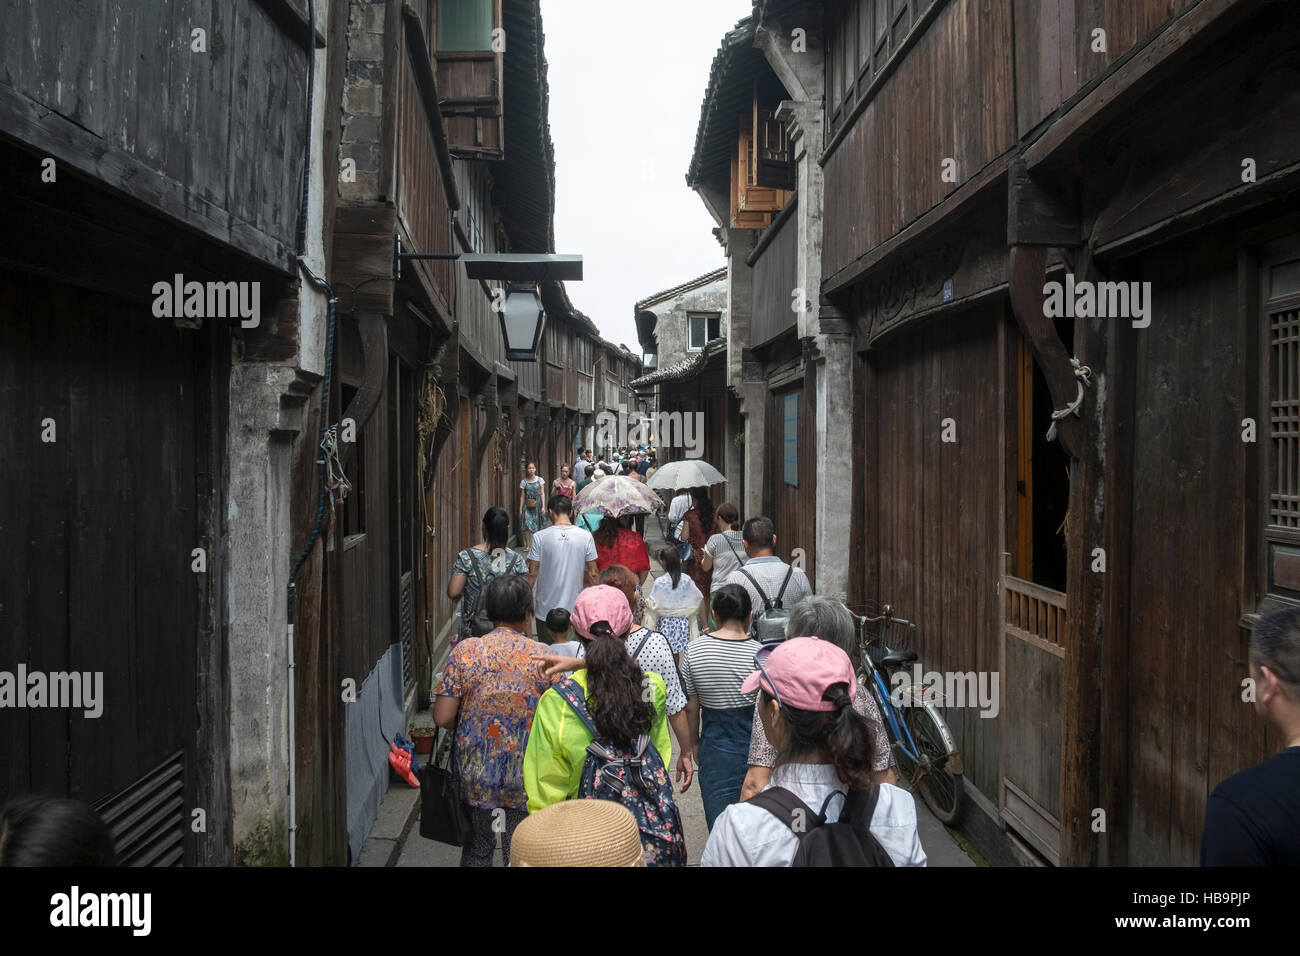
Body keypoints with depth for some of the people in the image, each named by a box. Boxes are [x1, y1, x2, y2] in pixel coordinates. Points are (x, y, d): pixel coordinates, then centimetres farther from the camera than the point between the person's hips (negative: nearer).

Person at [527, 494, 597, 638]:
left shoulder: (540, 537, -10)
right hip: (575, 610, 1)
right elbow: (592, 574, -1)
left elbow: (532, 574, -7)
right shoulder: (586, 536, -6)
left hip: (546, 609, -1)